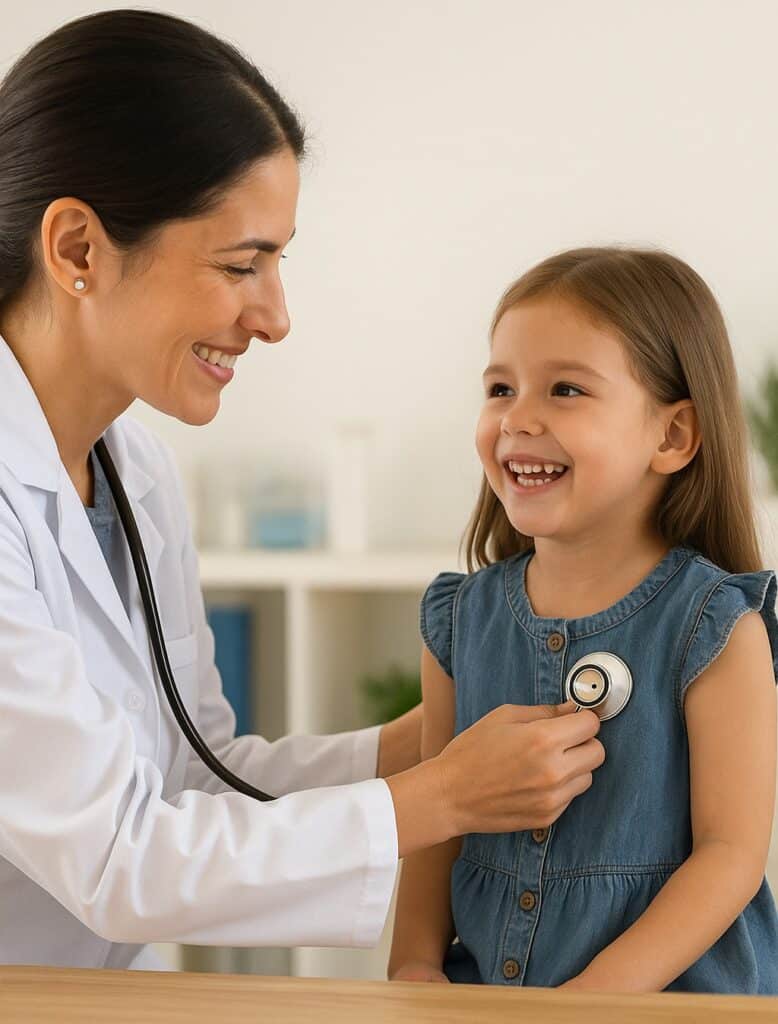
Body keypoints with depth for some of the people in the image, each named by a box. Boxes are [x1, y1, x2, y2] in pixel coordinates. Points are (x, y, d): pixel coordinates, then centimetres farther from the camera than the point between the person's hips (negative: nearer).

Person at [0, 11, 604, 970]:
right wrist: (446, 798, -13)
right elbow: (117, 859, -19)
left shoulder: (139, 470, 4)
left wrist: (422, 740, -3)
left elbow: (193, 774, 8)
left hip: (105, 987, 6)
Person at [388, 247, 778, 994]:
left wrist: (598, 992, -17)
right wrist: (415, 964, -4)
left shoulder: (716, 628, -8)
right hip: (482, 988, 2)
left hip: (673, 988, -2)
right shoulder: (461, 620, 5)